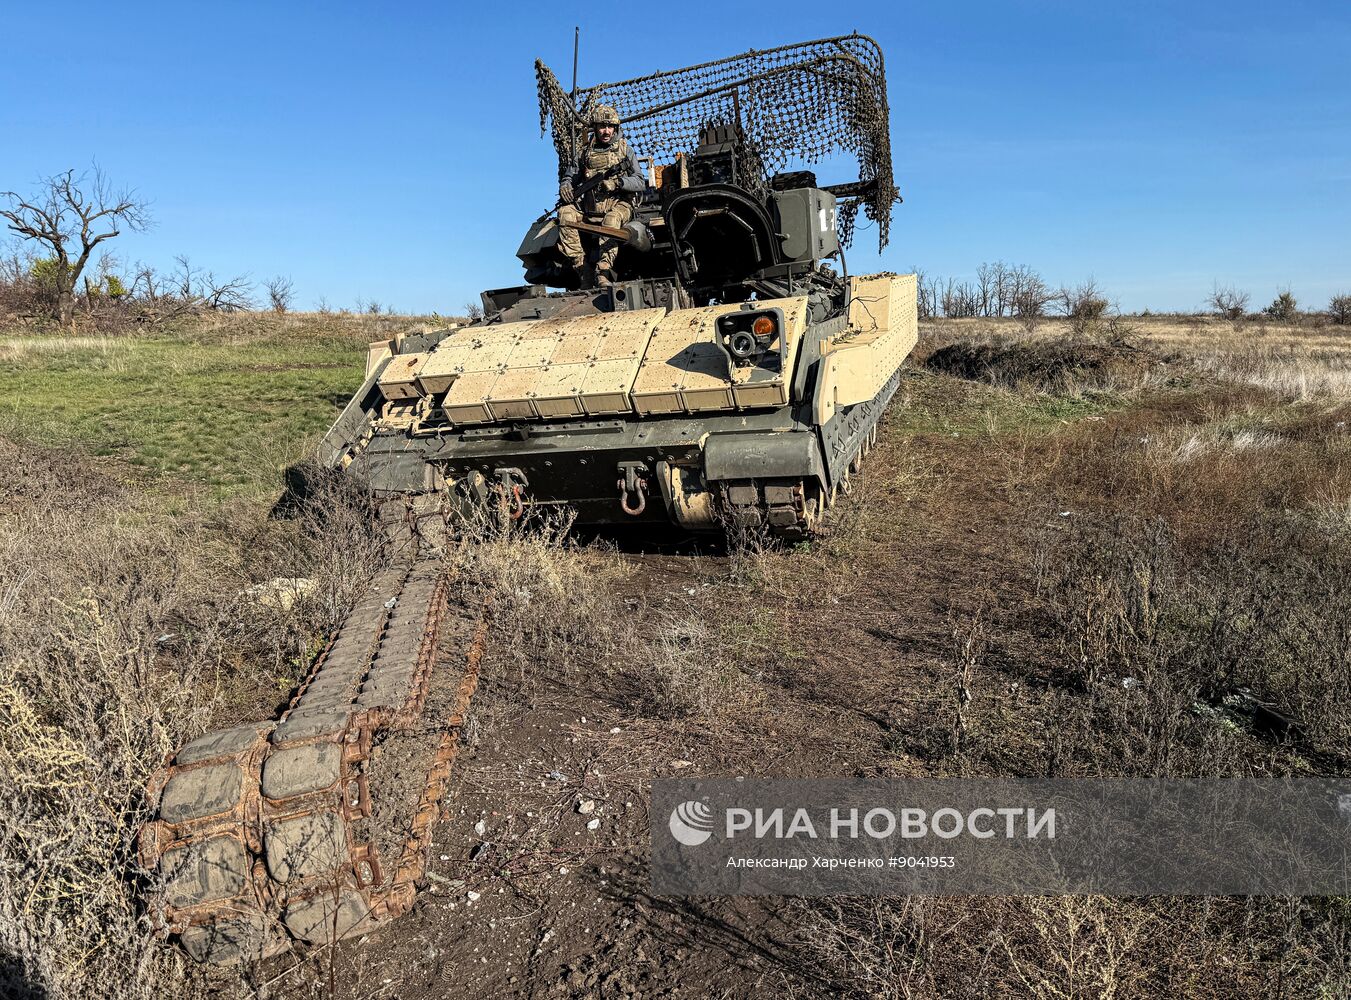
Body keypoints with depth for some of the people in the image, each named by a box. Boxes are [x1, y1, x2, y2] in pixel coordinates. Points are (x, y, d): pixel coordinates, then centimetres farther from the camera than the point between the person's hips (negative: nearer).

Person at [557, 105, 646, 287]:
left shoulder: (625, 150, 10)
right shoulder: (586, 152, 16)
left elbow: (640, 183, 1)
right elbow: (569, 176, 21)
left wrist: (617, 182, -16)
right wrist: (565, 187, -4)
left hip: (618, 205, -3)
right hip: (590, 209, 3)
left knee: (611, 219, -37)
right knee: (566, 213, -24)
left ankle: (603, 273, -43)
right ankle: (581, 267, -26)